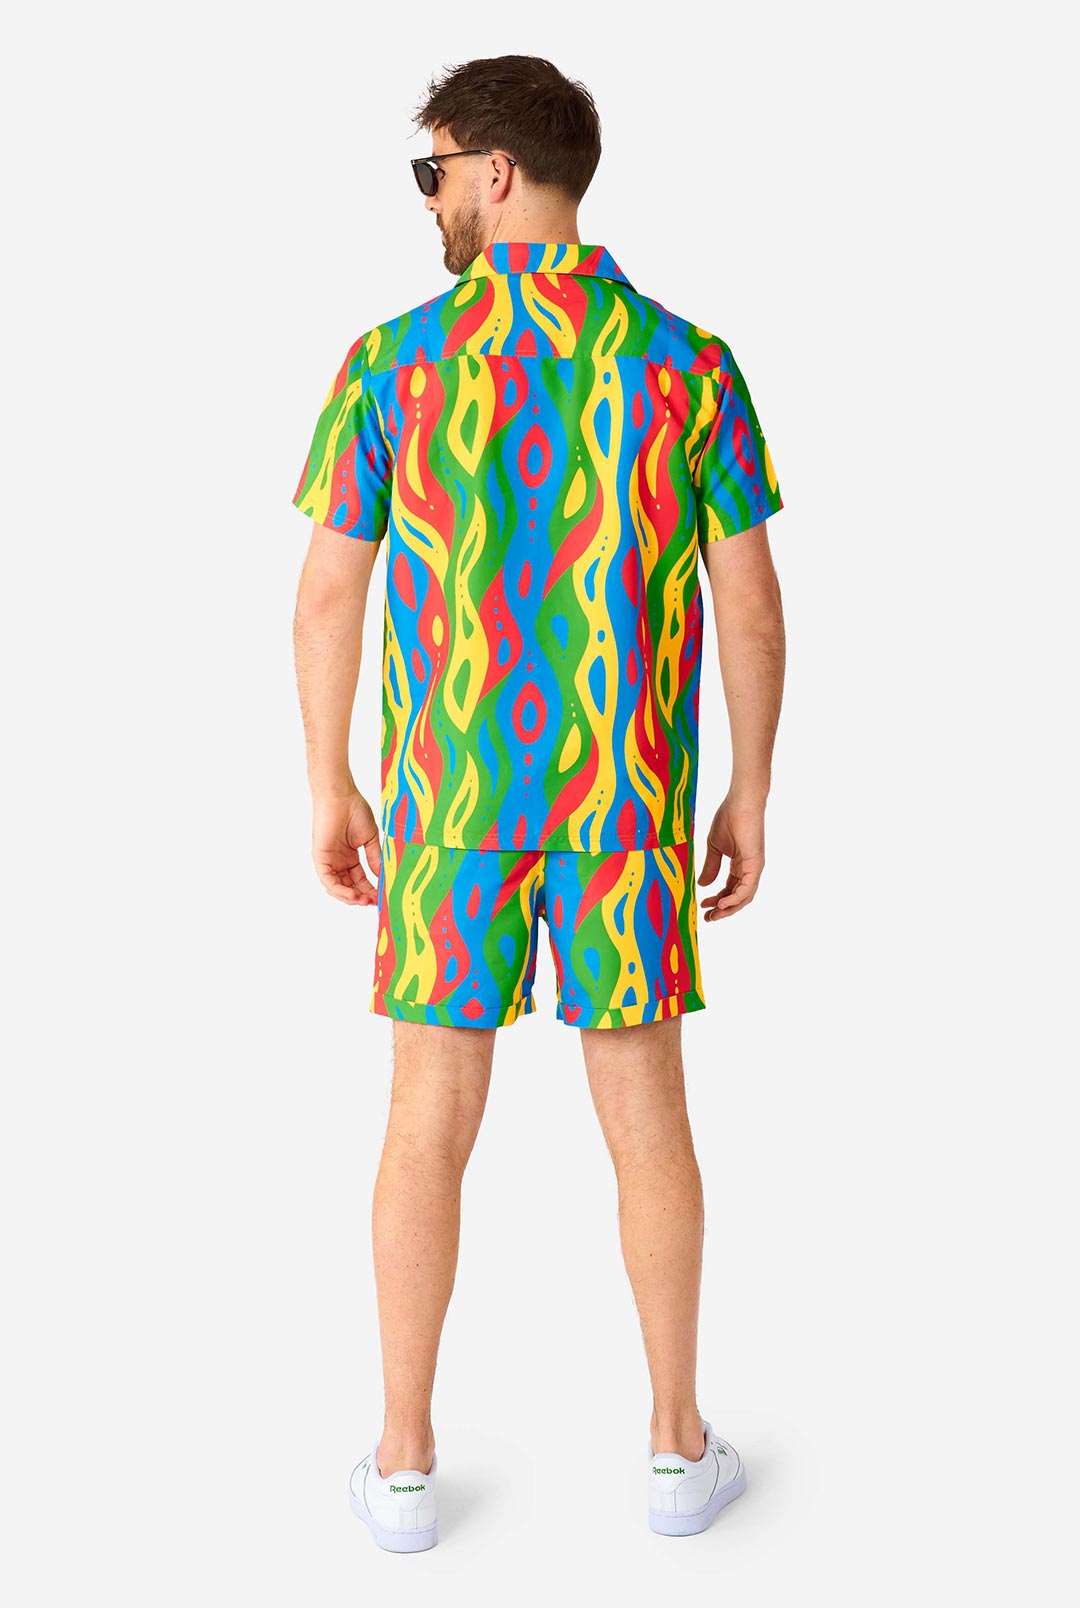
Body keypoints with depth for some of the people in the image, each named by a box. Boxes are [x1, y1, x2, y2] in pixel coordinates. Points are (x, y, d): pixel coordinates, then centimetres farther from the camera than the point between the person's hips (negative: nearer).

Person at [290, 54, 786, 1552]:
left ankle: (406, 1460, 18)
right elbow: (751, 600, -3)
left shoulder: (393, 360, -6)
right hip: (625, 804, 1)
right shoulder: (688, 362, -4)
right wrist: (750, 795, 7)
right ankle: (678, 1446, 22)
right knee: (646, 1113, 12)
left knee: (430, 1120, 9)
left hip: (450, 802, 0)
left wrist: (328, 786, 8)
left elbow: (329, 592, -4)